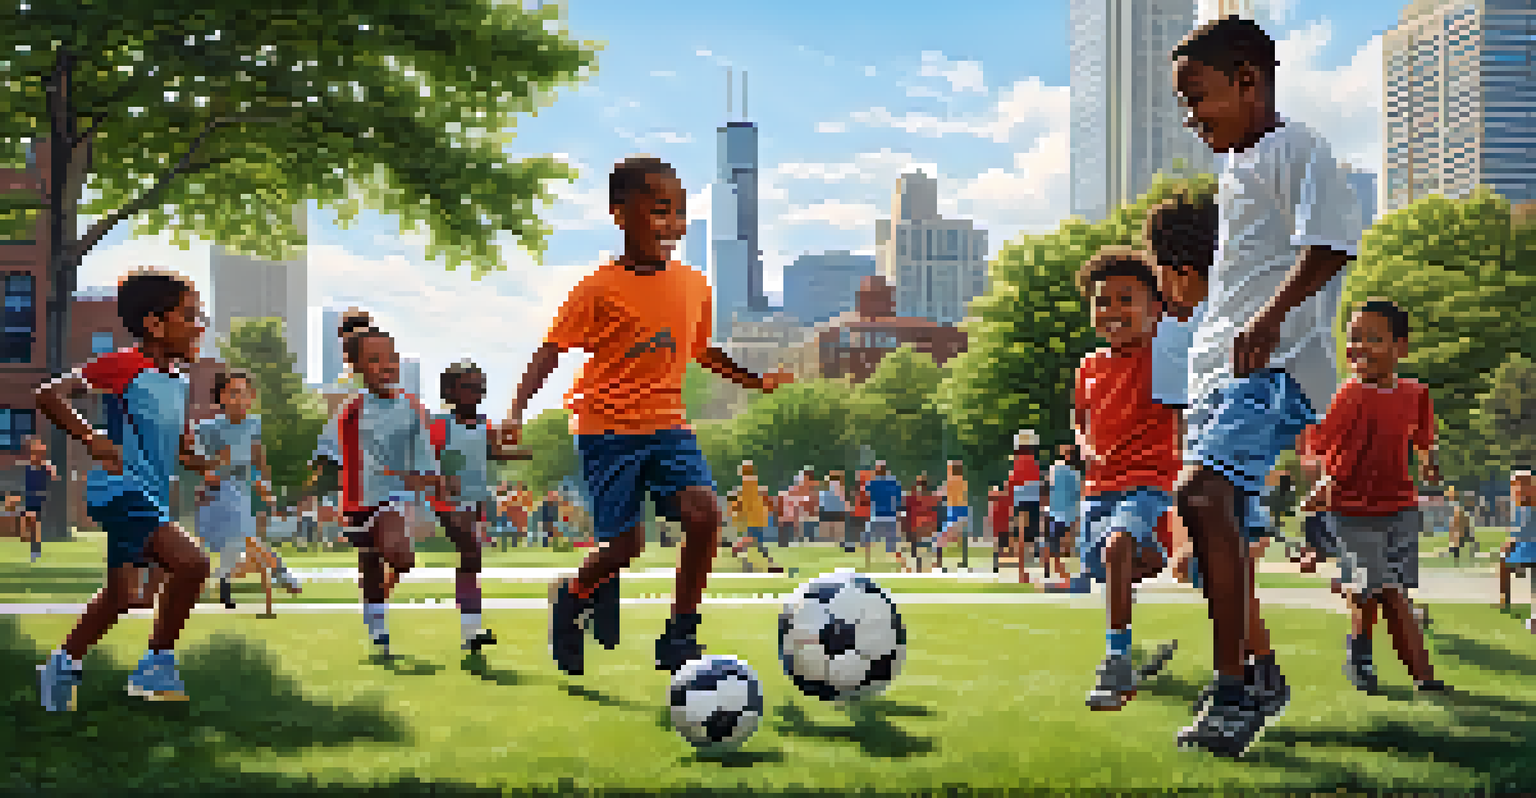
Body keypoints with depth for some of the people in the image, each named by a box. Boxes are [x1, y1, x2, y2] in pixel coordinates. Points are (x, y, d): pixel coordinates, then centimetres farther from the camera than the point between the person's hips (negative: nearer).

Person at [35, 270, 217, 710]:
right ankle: (157, 665, -11)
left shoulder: (179, 382, 12)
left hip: (153, 499, 10)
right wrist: (92, 440, -31)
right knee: (191, 564, -23)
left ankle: (64, 665, 34)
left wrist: (204, 463, 3)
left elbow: (180, 447, 24)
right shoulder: (122, 366, -14)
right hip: (122, 489, -10)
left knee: (120, 595, 18)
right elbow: (50, 394, -21)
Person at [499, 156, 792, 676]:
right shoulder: (601, 288, -9)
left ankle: (680, 634, -4)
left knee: (704, 513, -17)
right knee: (626, 543, -5)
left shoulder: (694, 286, 7)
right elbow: (552, 350, -10)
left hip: (668, 425, 4)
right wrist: (517, 411, -20)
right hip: (608, 427, -4)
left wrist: (754, 381, 18)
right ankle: (572, 596, 29)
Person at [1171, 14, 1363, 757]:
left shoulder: (1293, 148, -4)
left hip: (1276, 364, -10)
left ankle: (1232, 692, -26)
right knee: (1219, 521, 11)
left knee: (1201, 493, -27)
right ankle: (1263, 679, 26)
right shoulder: (1234, 171, 25)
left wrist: (1270, 317, -33)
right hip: (1221, 368, 10)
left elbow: (1332, 240, -19)